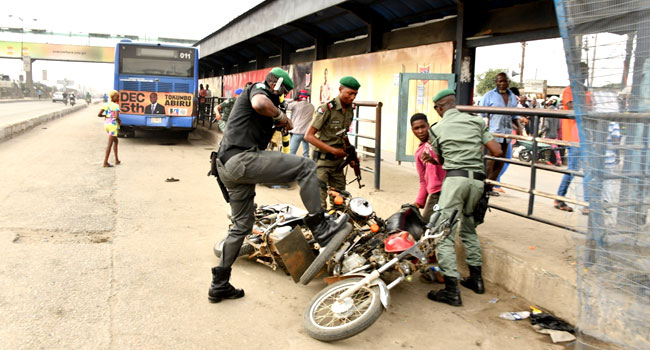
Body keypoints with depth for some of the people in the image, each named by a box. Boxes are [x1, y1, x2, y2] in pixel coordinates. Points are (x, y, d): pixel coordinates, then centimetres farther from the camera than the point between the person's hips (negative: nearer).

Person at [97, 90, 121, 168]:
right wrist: (119, 121, -4)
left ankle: (117, 160, 23)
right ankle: (105, 162, -4)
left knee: (115, 141, 22)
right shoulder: (116, 106, -12)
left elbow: (99, 115, 1)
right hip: (113, 125, -8)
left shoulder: (105, 104, 7)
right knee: (110, 144, -4)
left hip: (106, 124, 8)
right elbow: (116, 116, -25)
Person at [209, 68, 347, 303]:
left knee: (242, 226, 18)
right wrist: (280, 115, -7)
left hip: (226, 166, 11)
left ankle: (219, 285, 24)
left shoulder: (248, 94, 33)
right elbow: (259, 104, -24)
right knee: (306, 167, -13)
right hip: (242, 158, -11)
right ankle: (320, 228, -13)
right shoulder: (259, 88, 2)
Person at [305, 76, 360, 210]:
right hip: (323, 159, -7)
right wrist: (333, 150, -18)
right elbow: (309, 136, -16)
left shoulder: (350, 109, 7)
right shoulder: (327, 109, -15)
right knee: (319, 200, -8)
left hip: (338, 160, 7)